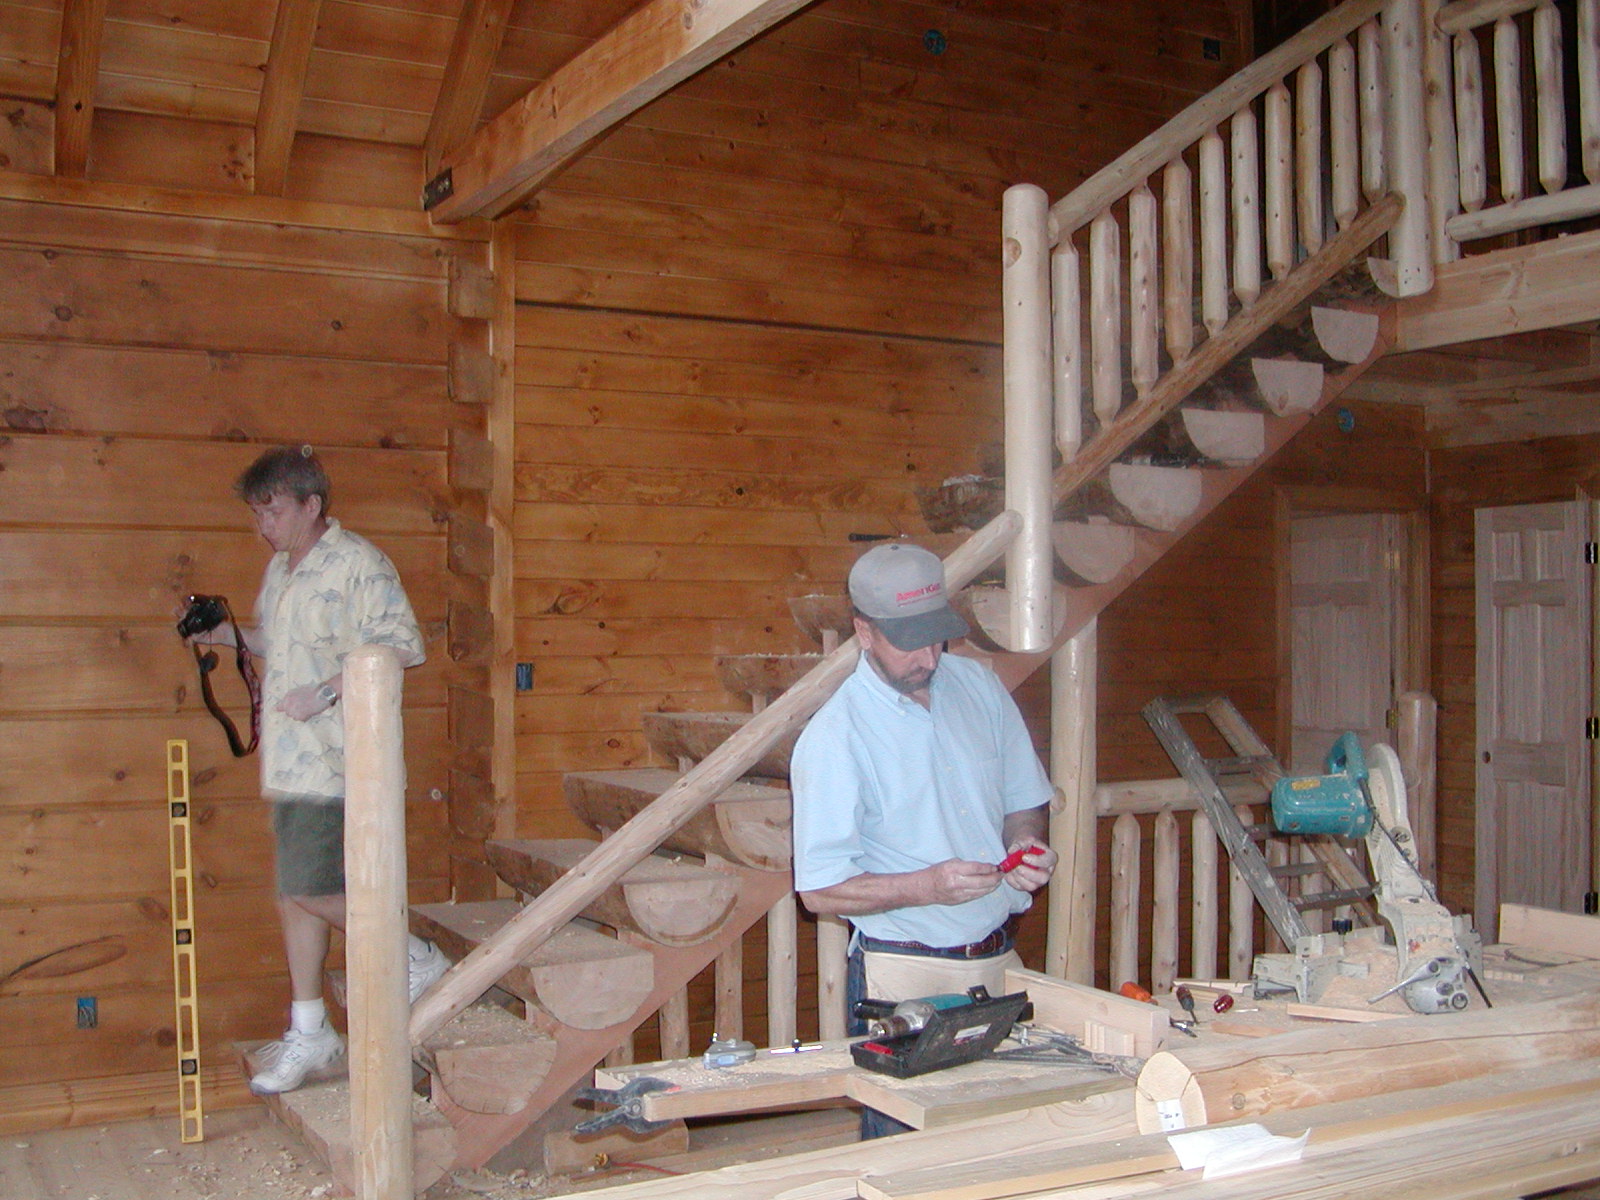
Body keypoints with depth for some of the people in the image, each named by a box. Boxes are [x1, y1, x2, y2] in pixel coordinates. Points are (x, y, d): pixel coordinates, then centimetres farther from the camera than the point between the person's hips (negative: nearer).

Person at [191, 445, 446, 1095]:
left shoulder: (358, 564, -11)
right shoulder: (281, 569, 16)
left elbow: (404, 647, -17)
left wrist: (327, 692, -22)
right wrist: (232, 635, 10)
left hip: (335, 759, -9)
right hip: (290, 759, 9)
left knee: (309, 891, -11)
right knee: (296, 893, 12)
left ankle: (415, 960, 8)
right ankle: (309, 1032, 21)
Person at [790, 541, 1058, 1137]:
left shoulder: (980, 686, 5)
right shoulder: (833, 737, -13)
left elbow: (1025, 799, 16)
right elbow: (820, 889, -13)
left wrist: (1026, 843, -7)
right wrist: (927, 886, -25)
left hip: (999, 960, 5)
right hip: (904, 975, -5)